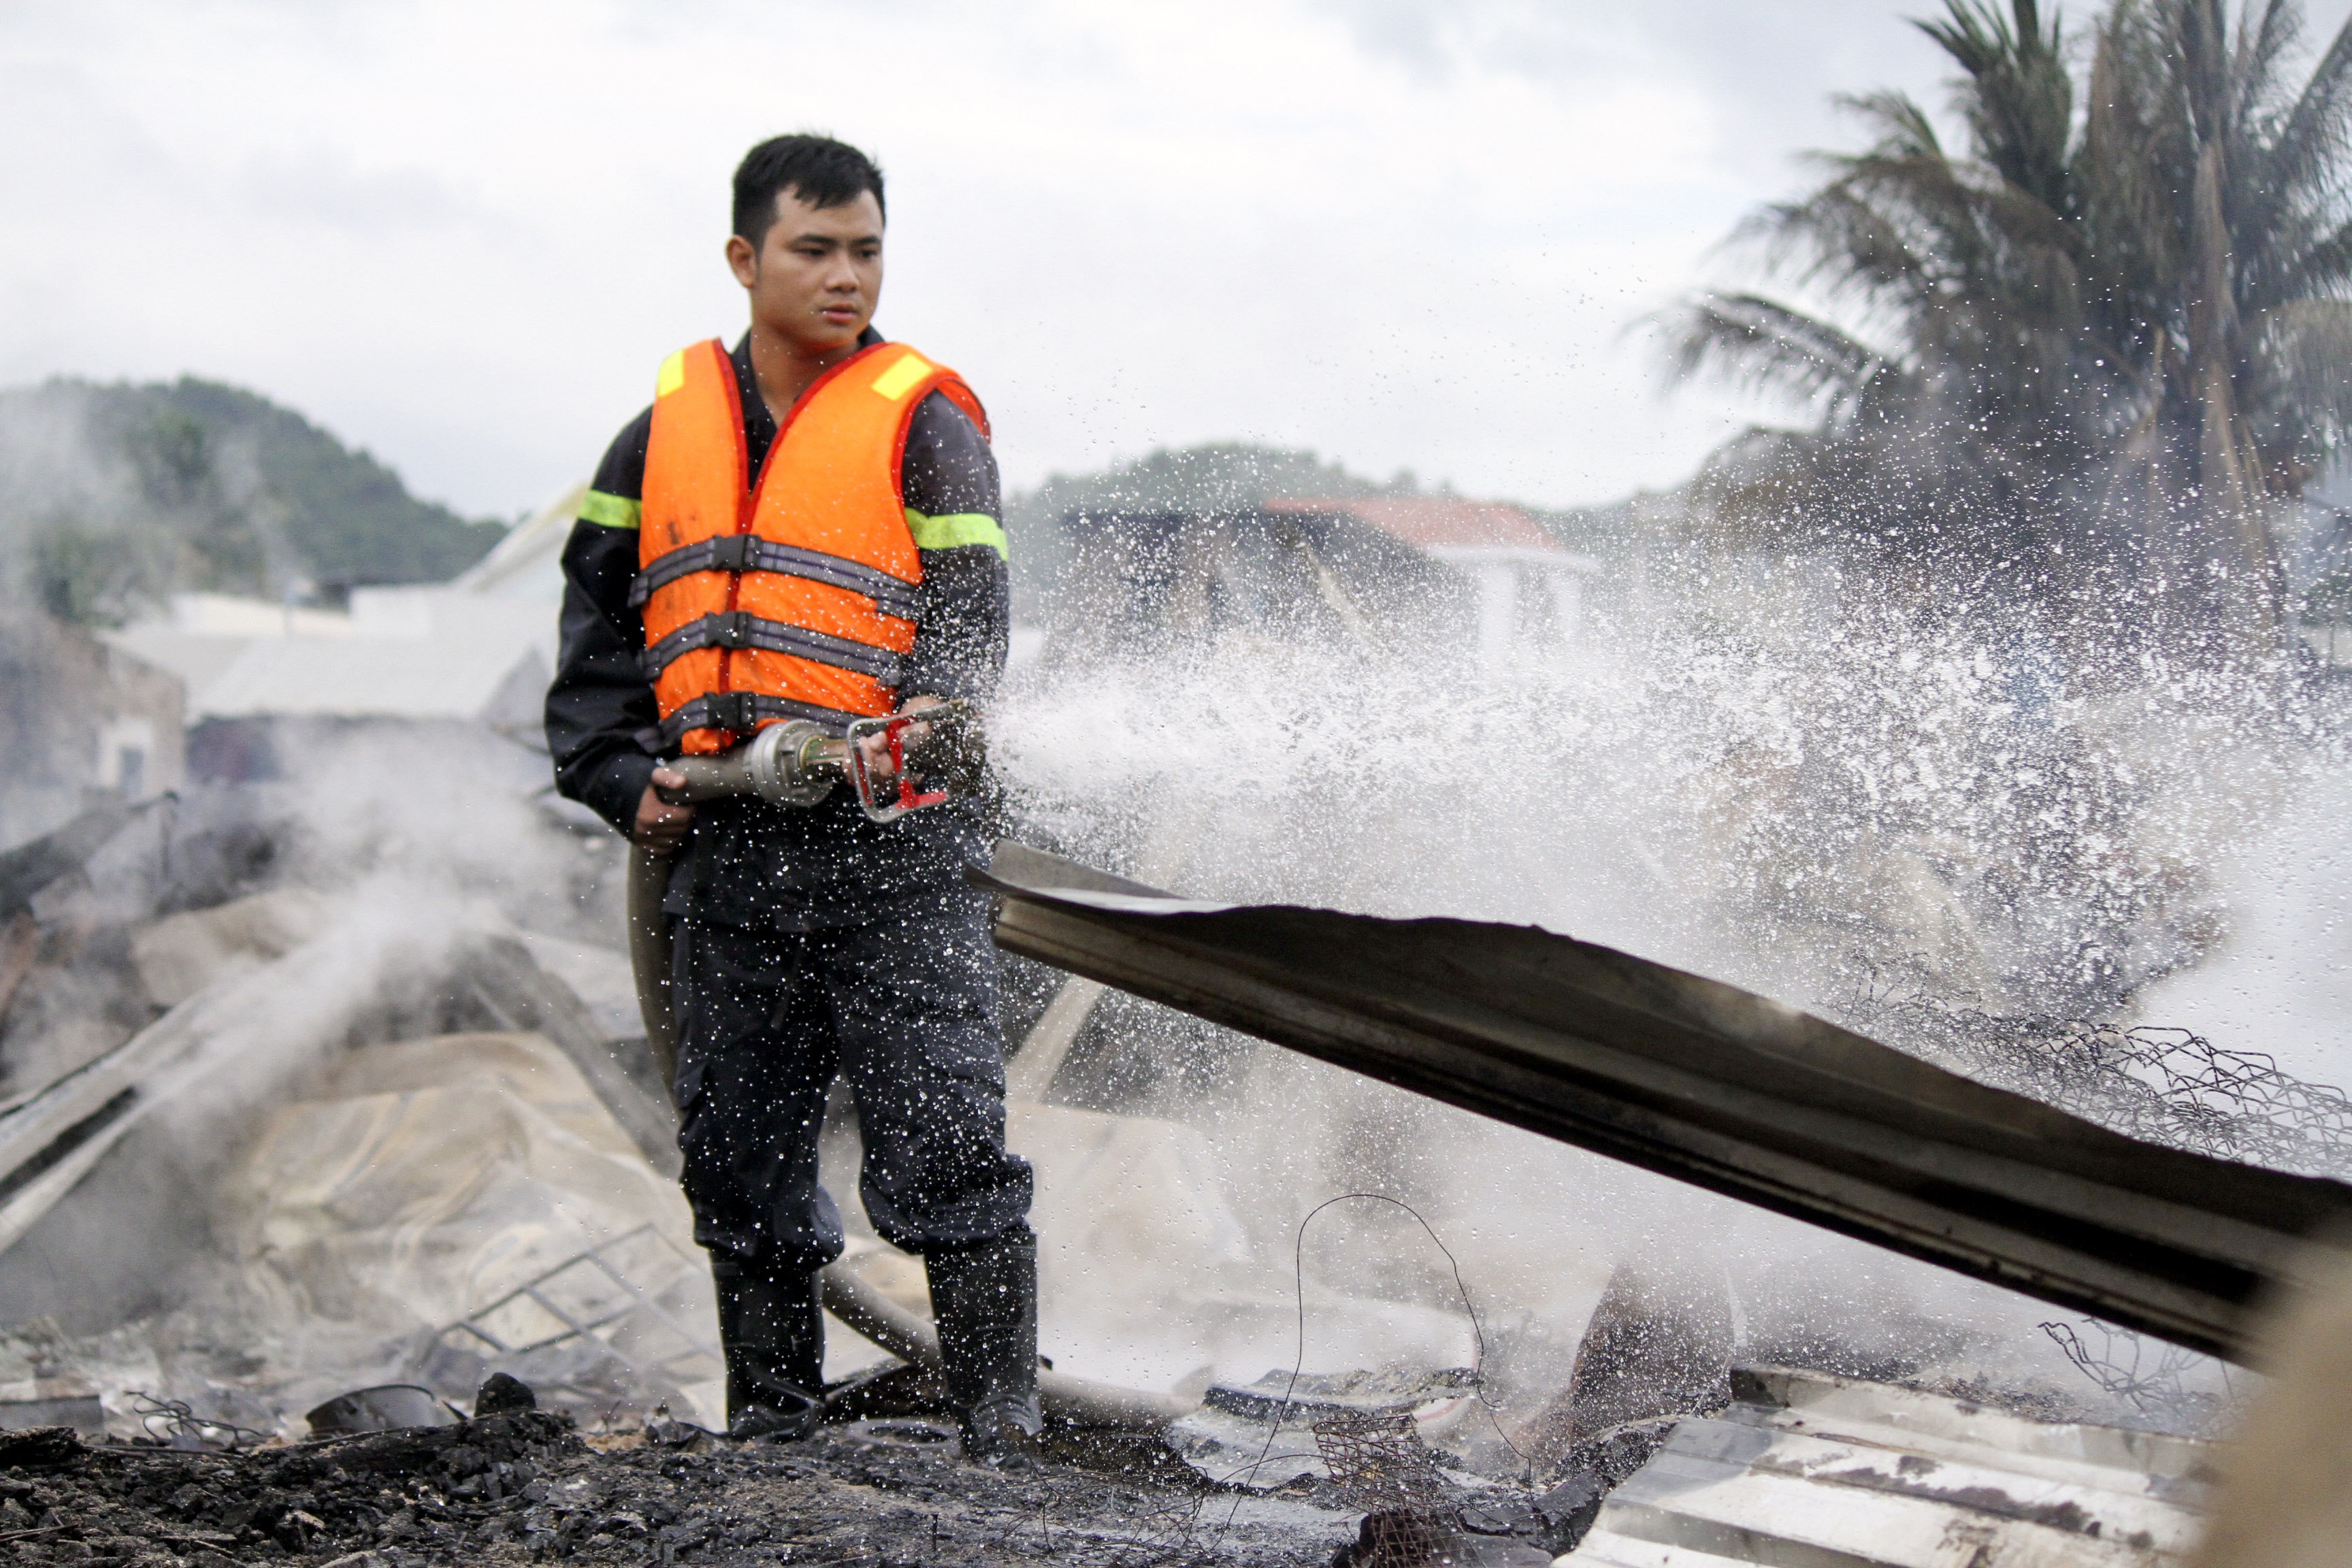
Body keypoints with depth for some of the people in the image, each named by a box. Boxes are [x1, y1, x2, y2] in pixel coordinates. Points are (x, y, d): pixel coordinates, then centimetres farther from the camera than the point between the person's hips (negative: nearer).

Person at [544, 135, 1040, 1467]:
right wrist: (626, 778, 4)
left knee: (943, 1140, -9)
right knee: (739, 1154, 10)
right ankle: (770, 1422, 22)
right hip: (726, 849, 5)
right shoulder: (666, 432, 14)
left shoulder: (926, 420, 2)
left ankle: (1001, 1422, -1)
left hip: (896, 843, -4)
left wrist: (910, 729, -26)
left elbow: (971, 612, -7)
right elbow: (599, 625, 18)